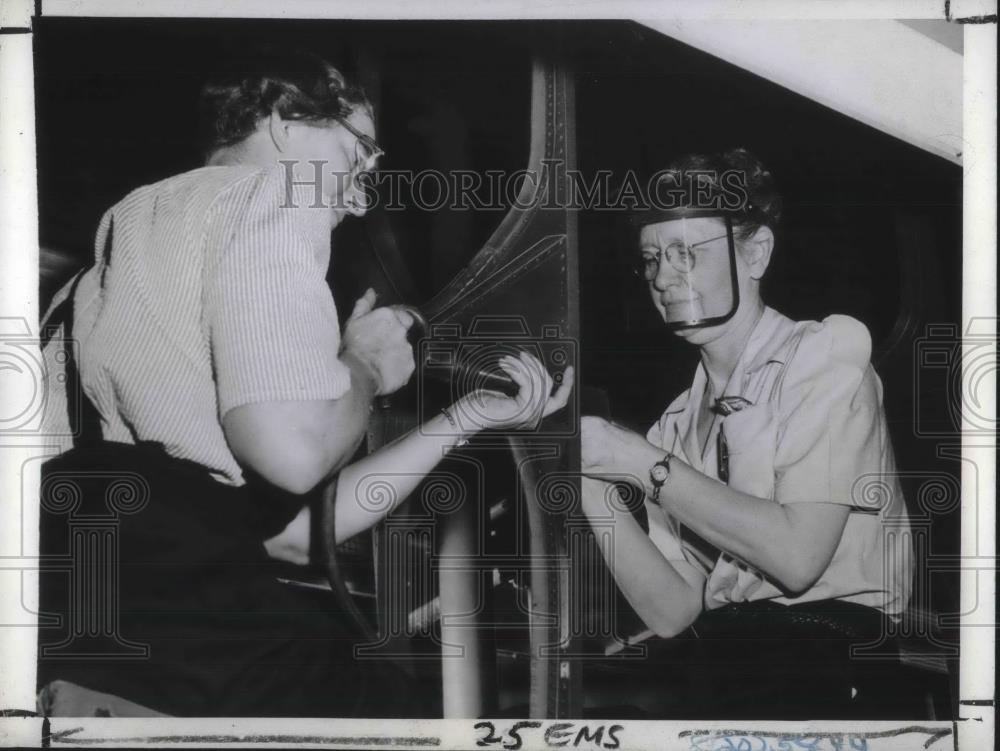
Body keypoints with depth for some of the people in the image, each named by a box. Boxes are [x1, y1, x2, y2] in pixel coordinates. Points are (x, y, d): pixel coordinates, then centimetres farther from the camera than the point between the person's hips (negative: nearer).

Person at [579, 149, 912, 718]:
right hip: (710, 661, 5)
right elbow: (673, 613, 7)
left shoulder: (825, 353, 0)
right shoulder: (678, 426, 15)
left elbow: (797, 555, -13)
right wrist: (593, 484, -4)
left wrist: (641, 464, -10)